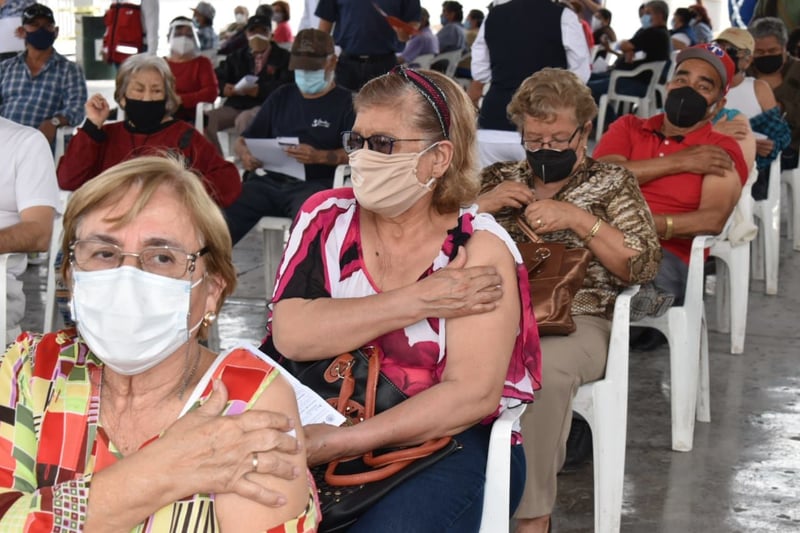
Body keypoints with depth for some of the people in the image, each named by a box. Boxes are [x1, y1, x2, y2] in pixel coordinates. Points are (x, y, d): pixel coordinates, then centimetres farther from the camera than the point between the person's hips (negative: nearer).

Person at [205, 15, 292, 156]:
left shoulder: (282, 57, 11)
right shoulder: (237, 56, 23)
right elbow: (216, 81, 14)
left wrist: (259, 90, -20)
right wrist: (234, 89, -9)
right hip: (236, 106, 4)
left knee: (245, 119, -38)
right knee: (206, 118, -22)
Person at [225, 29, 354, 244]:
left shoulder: (345, 102, 10)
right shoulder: (282, 97, 25)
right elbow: (244, 140, 24)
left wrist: (320, 157, -22)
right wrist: (245, 154, -1)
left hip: (314, 184, -4)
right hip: (267, 180, 4)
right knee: (225, 212, -25)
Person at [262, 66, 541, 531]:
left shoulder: (478, 248, -6)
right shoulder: (328, 217, 4)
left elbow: (473, 393, -15)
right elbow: (290, 335, -10)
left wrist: (341, 443, -24)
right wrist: (415, 301, -17)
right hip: (314, 422, 2)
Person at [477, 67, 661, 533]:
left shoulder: (612, 183, 12)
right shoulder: (497, 179, 20)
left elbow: (645, 266, 0)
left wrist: (579, 219, -10)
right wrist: (480, 204, 0)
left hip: (577, 320, -2)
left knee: (544, 364, -39)